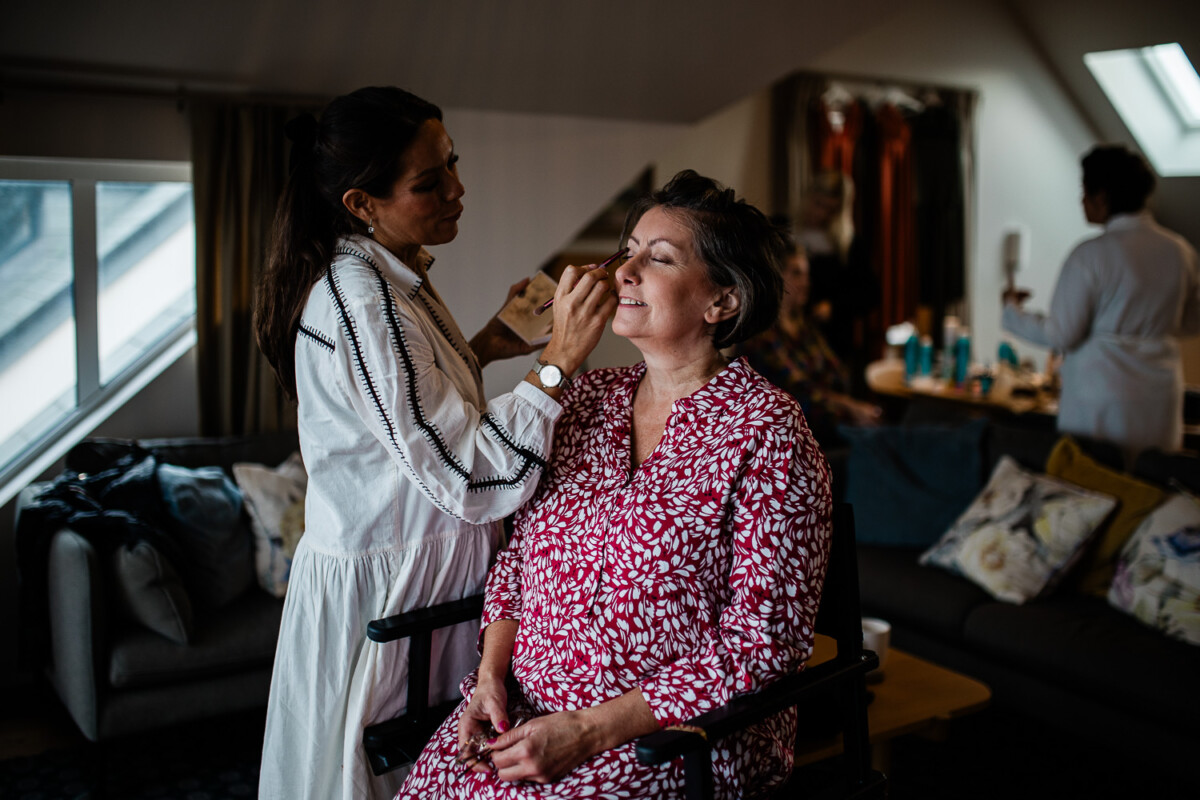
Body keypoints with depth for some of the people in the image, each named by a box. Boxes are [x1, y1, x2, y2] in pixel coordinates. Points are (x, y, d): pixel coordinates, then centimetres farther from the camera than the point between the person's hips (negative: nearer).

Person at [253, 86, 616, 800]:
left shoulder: (391, 273, 7)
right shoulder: (362, 305, -26)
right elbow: (470, 478, -29)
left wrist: (484, 348, 7)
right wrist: (559, 360, -32)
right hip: (386, 590, -10)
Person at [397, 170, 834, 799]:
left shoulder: (766, 433, -12)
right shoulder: (587, 398, 6)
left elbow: (763, 642, -15)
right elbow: (519, 552, 13)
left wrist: (590, 731, -16)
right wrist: (492, 674, -2)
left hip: (679, 736, -5)